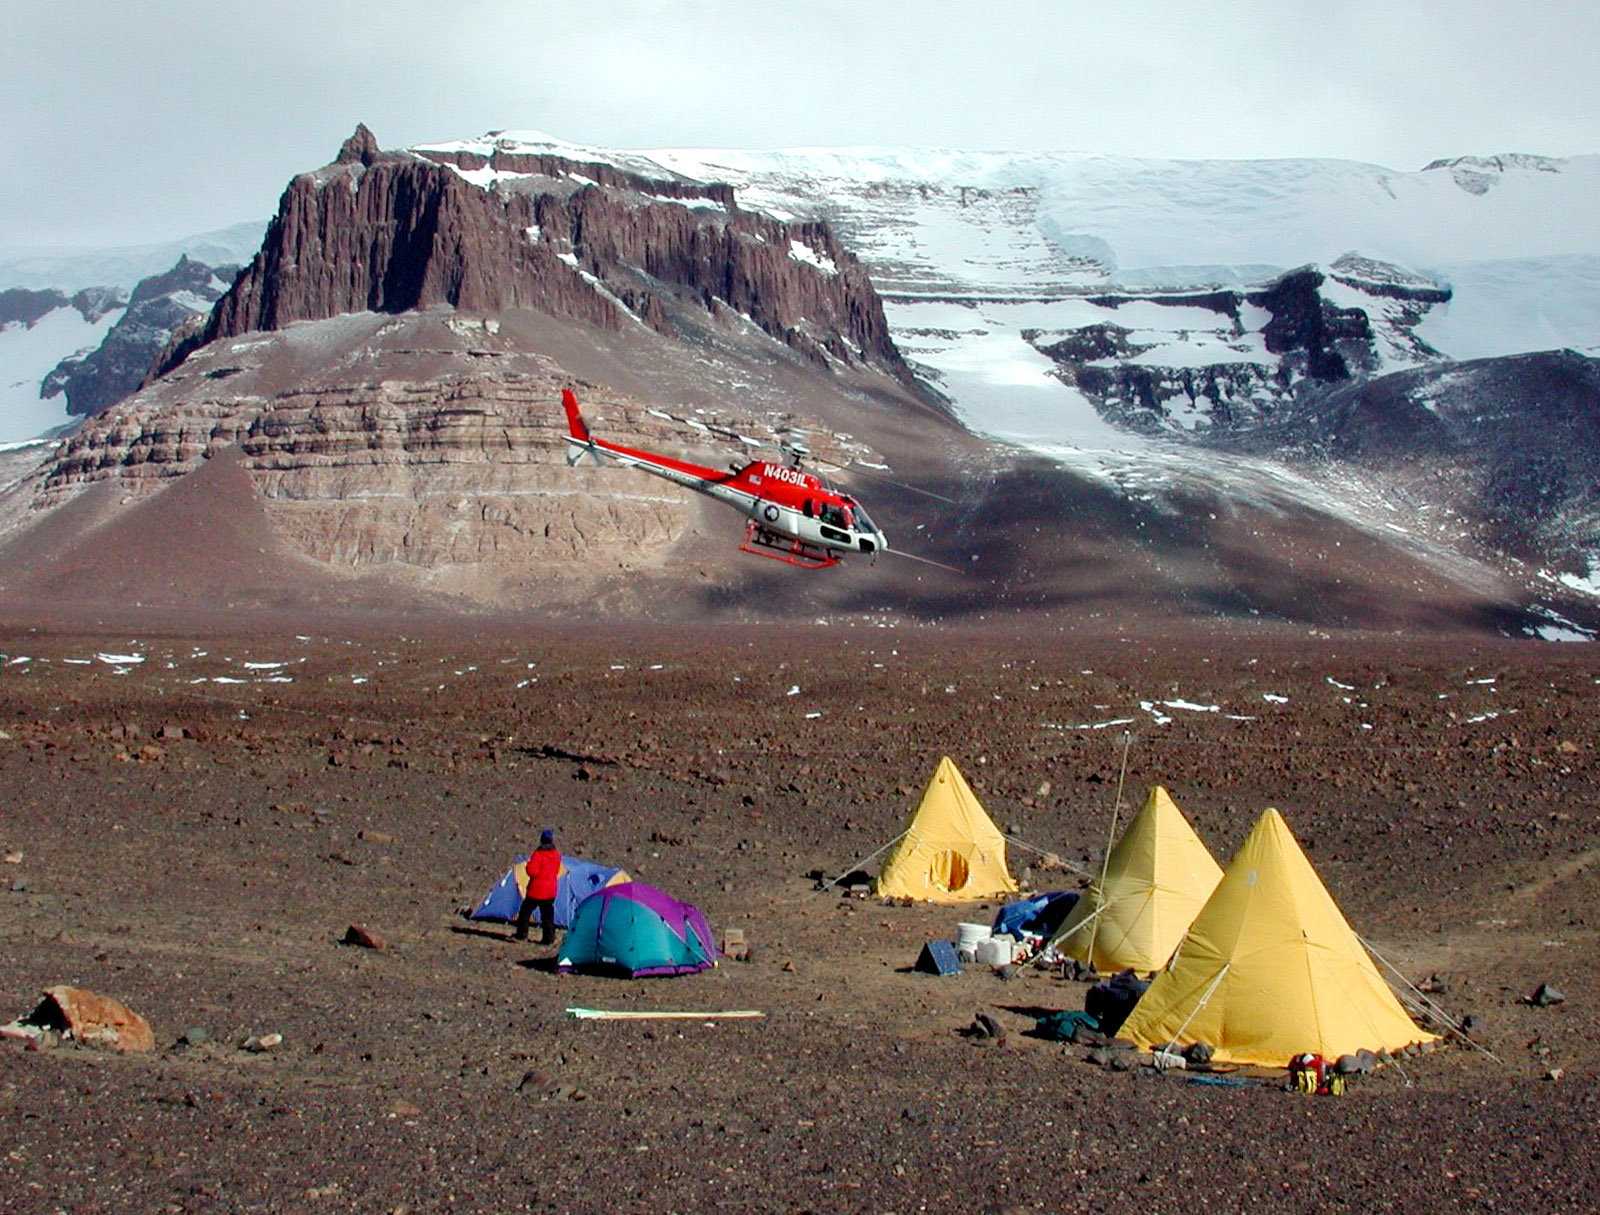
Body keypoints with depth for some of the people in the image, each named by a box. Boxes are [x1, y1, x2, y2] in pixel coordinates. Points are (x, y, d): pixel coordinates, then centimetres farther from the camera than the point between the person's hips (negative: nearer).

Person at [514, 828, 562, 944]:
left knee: (525, 911, 9)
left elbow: (532, 871, -19)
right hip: (550, 890, 5)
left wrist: (529, 864, -1)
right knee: (548, 915, 8)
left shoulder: (538, 854, -16)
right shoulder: (557, 855, 3)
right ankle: (549, 938, 6)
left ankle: (521, 935, 11)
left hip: (536, 889, -5)